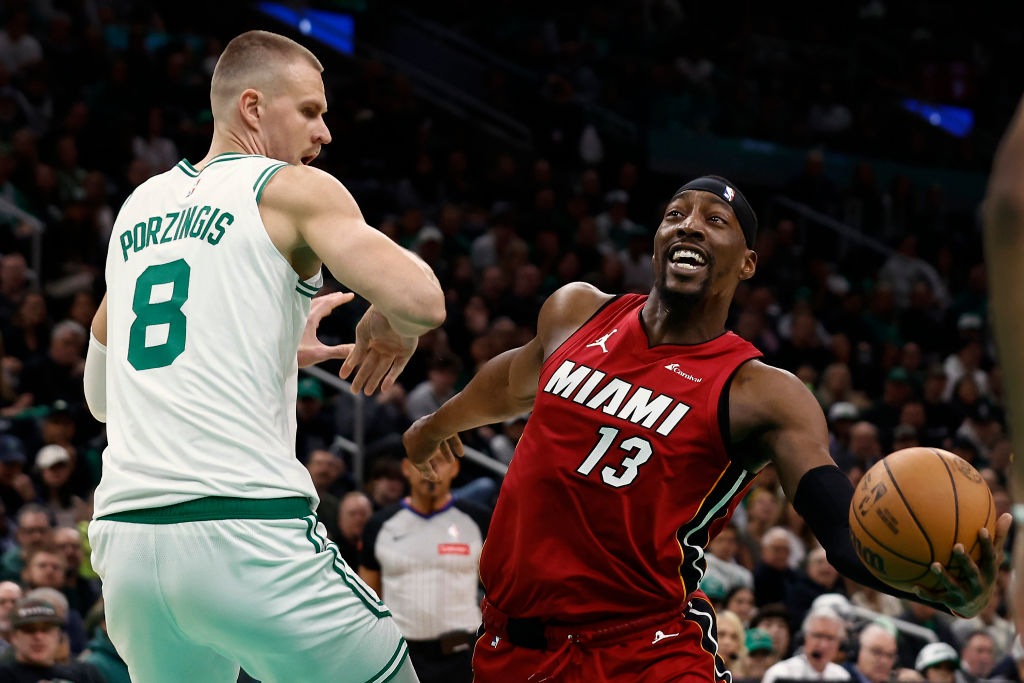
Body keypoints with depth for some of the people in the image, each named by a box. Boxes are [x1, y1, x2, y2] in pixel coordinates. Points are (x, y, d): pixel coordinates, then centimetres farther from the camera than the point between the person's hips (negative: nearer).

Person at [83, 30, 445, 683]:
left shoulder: (139, 207, 21)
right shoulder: (296, 190, 2)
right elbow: (421, 301, -14)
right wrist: (389, 326, 11)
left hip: (124, 533, 7)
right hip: (249, 537, -6)